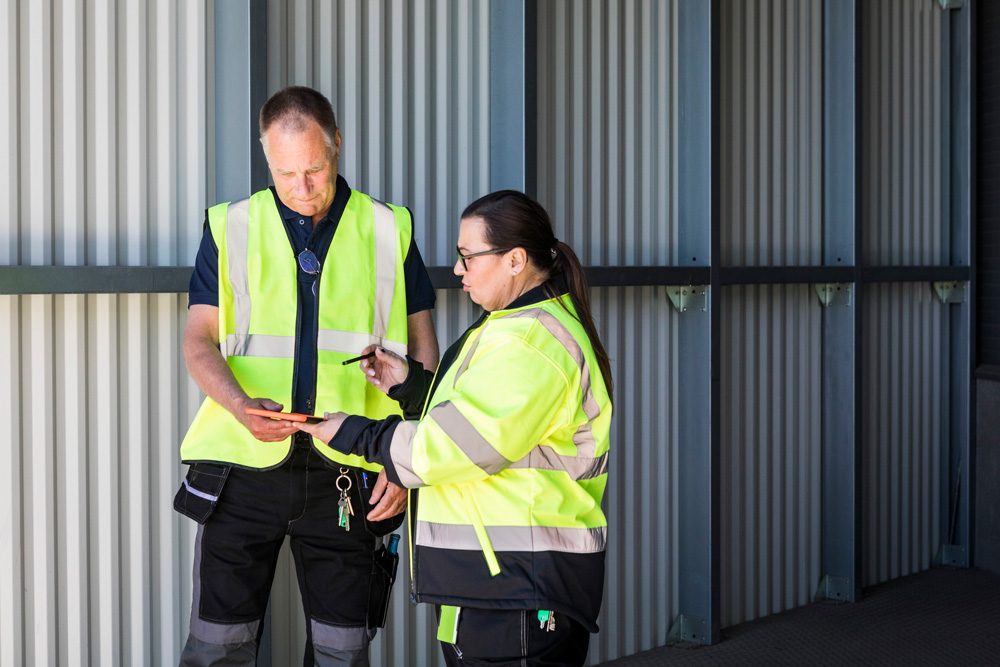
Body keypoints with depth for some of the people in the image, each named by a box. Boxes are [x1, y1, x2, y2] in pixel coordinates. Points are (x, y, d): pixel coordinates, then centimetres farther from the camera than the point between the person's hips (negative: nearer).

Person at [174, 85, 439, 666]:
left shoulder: (388, 231, 6)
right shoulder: (231, 227, 6)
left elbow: (423, 351, 9)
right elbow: (199, 340, 3)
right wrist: (240, 405, -18)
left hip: (344, 474, 0)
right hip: (243, 467, 0)